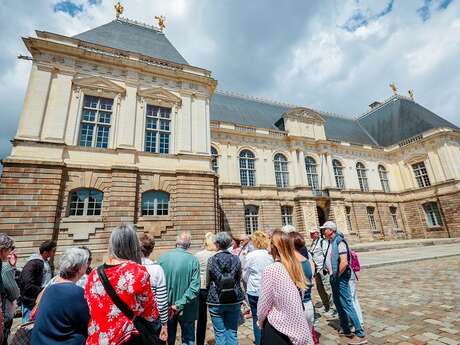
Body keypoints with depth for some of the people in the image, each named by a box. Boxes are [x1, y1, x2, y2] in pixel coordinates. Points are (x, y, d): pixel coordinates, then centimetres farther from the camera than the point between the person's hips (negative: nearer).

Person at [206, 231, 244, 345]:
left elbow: (208, 282, -1)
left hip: (216, 301, -1)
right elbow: (239, 278, 2)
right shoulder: (236, 259, -6)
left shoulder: (212, 260, -10)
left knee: (220, 334, 11)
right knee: (232, 333, 14)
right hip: (234, 300, 2)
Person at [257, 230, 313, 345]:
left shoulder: (270, 270, -21)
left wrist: (261, 322, 6)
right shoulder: (296, 266, -3)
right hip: (298, 327, 6)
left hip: (277, 330, -5)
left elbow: (263, 305, -13)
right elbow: (299, 299, 5)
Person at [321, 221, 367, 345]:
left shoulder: (339, 242, -21)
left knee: (347, 305, -2)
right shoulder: (332, 242, 7)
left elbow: (344, 262, -28)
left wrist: (337, 276, -16)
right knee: (338, 304, 19)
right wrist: (332, 275, 14)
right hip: (334, 278, 10)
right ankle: (345, 329, 34)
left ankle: (360, 335, 10)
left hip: (340, 278, -10)